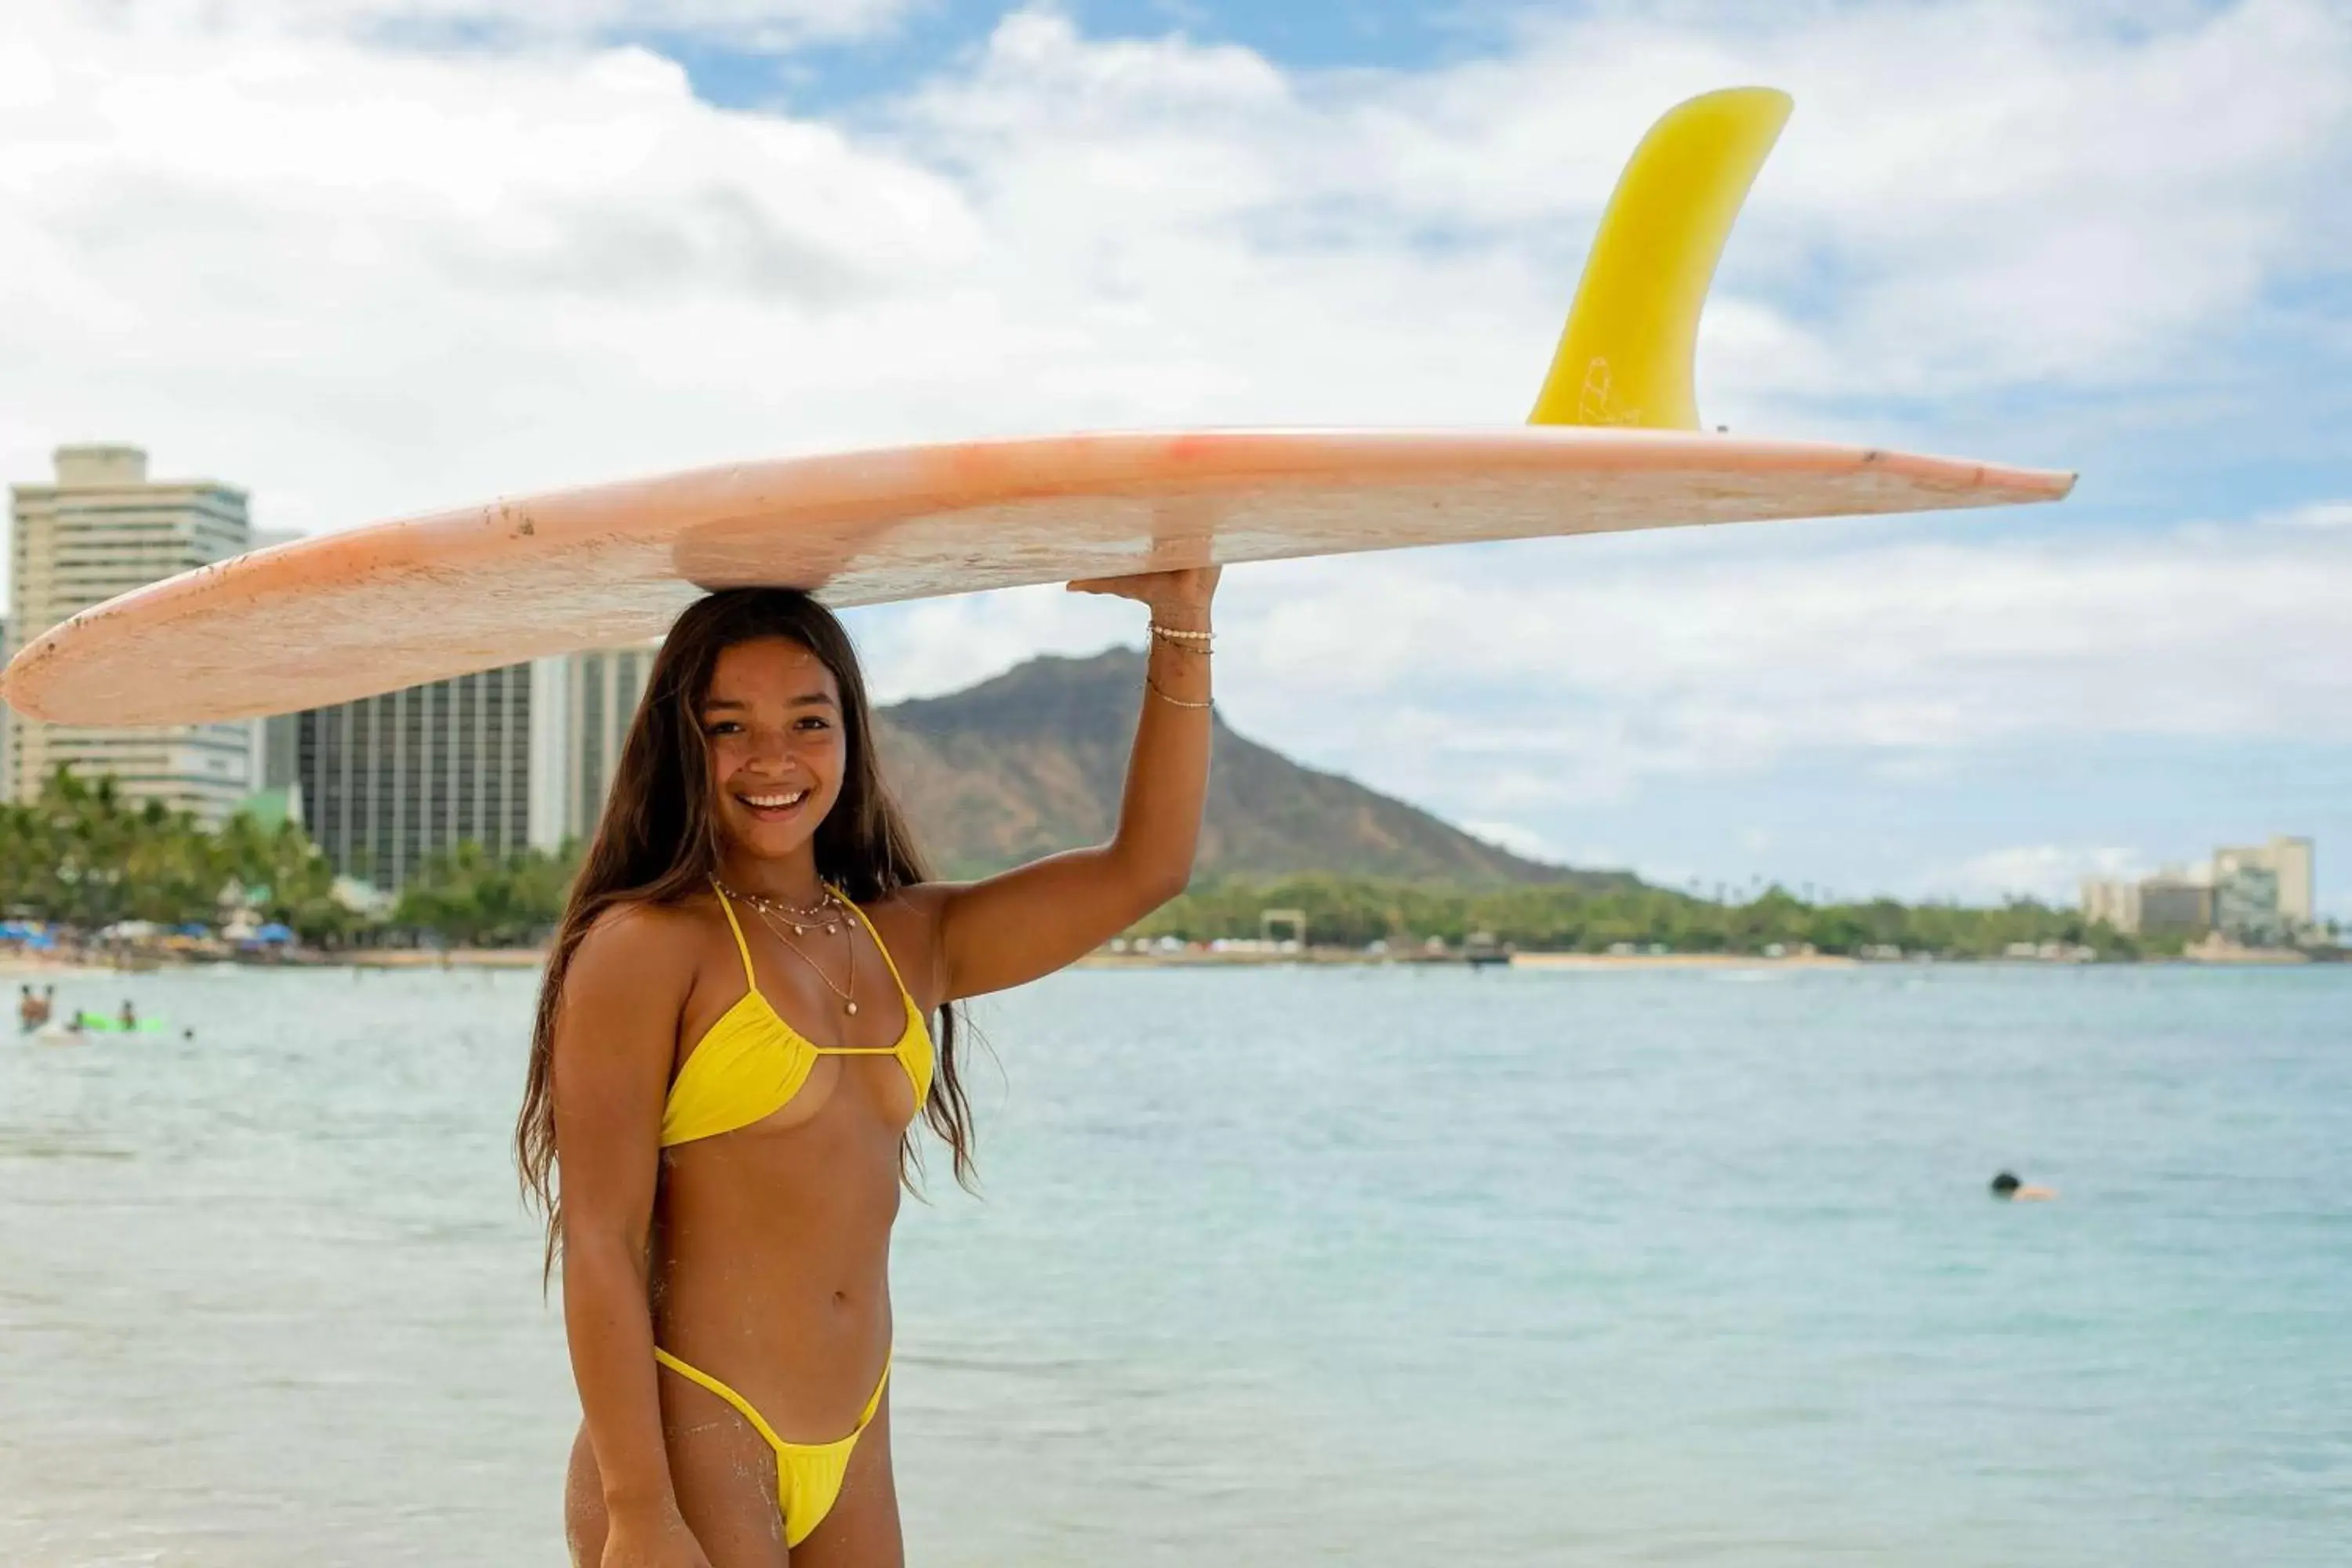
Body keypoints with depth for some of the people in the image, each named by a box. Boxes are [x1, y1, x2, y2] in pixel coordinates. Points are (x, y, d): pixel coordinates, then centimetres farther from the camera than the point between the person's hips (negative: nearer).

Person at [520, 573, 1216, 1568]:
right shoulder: (649, 944, -7)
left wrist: (1182, 627, 2)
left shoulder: (907, 940, 11)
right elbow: (598, 1243, -12)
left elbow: (1145, 869, 10)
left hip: (855, 1459, 6)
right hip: (690, 1442, -6)